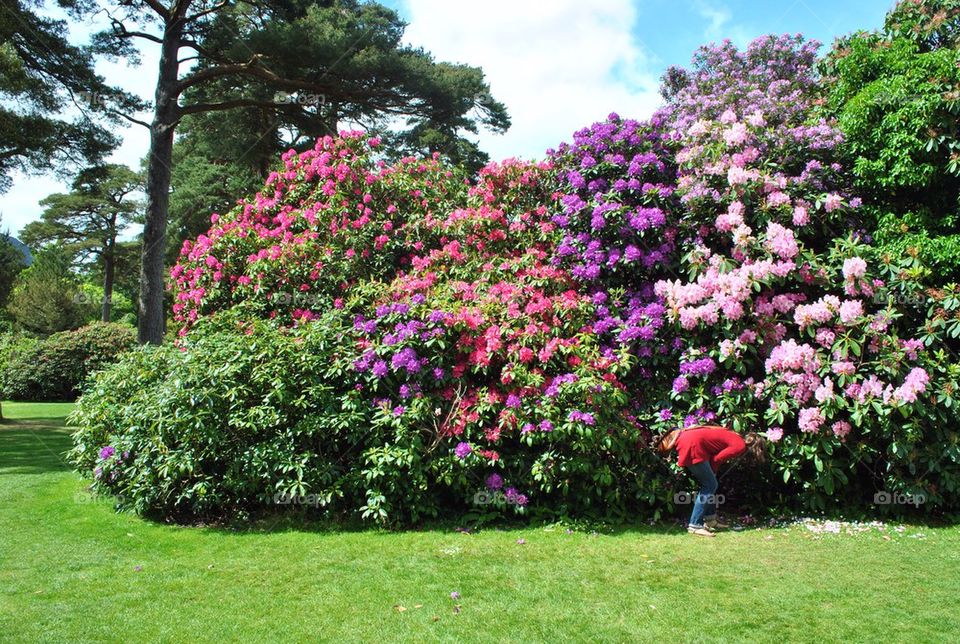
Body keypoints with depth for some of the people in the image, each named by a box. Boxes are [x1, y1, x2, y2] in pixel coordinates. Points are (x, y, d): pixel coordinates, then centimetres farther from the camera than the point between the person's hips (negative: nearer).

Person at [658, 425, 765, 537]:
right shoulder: (741, 446, -6)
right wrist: (711, 472, 10)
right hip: (692, 447, -10)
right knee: (710, 485, -2)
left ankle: (710, 519, 27)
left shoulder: (735, 438, 20)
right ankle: (694, 525, -2)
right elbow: (716, 459, -8)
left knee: (711, 484, 18)